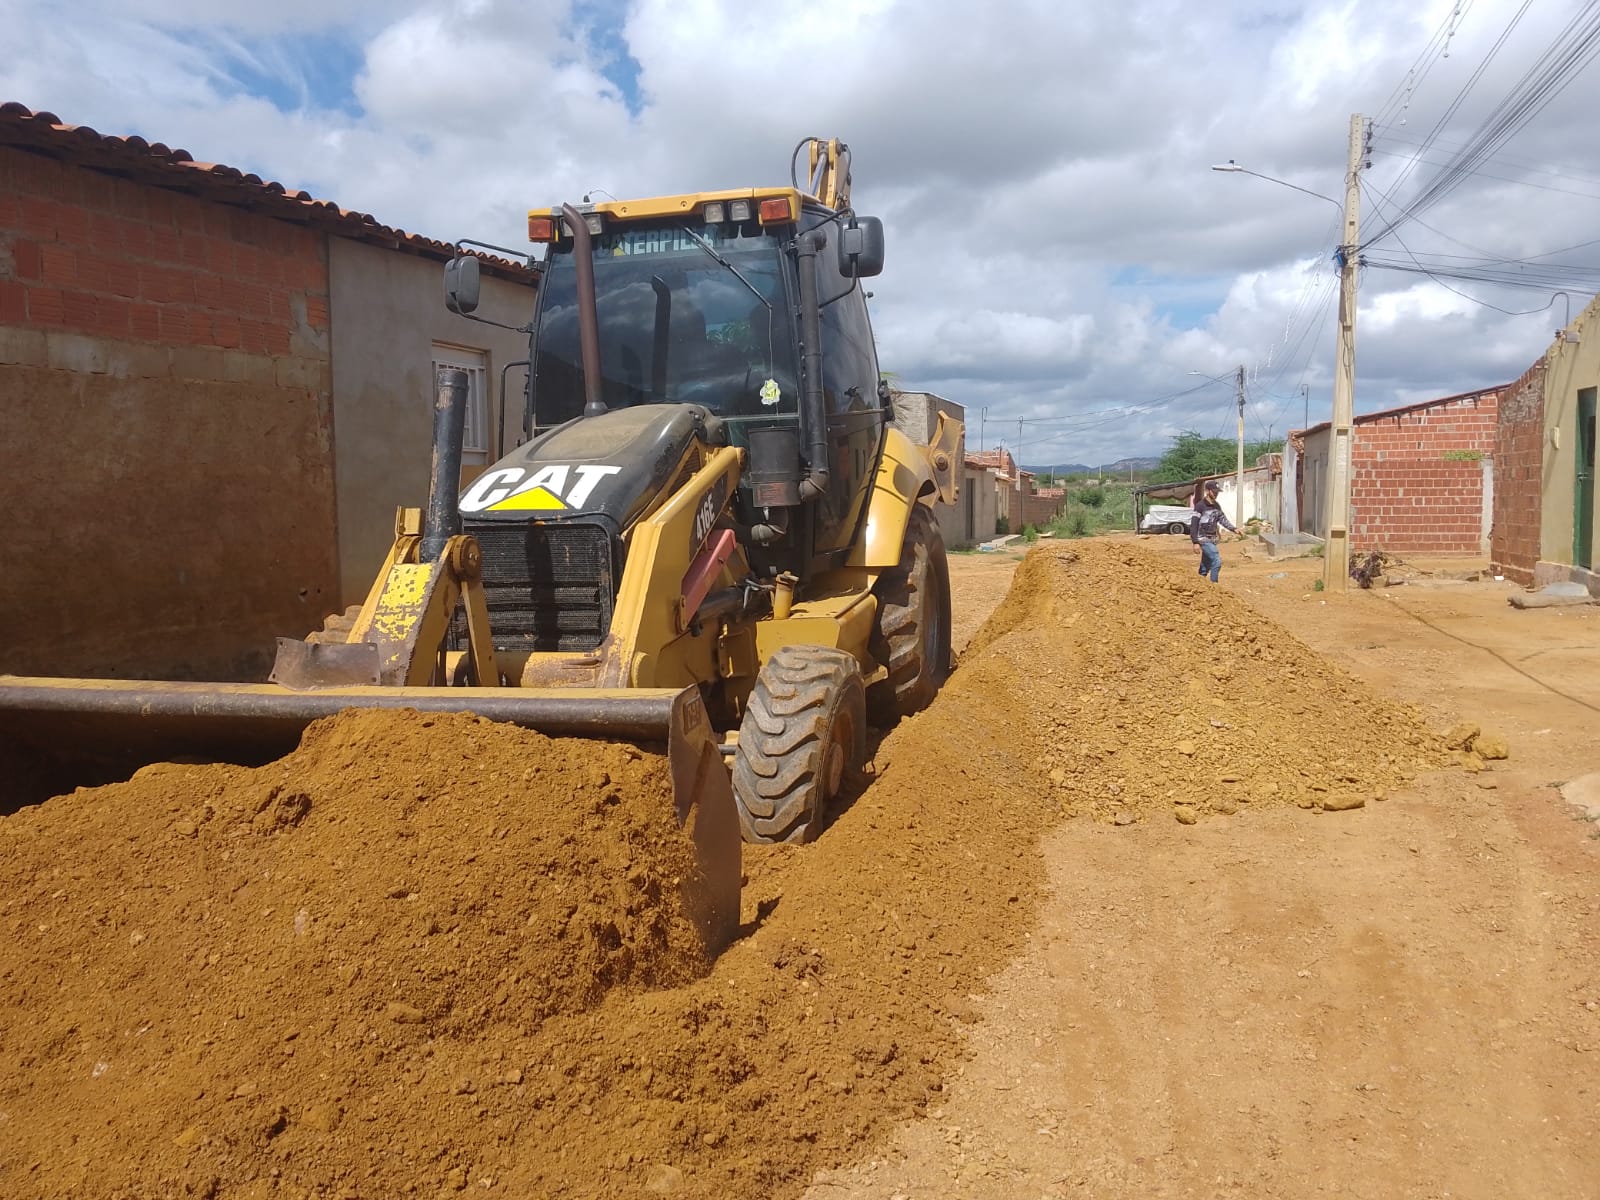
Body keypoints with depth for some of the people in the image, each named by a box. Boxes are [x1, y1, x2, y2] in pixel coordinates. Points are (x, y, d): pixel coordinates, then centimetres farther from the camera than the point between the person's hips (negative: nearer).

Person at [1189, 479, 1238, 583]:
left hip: (1212, 539, 8)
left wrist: (1233, 529, 1)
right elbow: (1193, 525, -14)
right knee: (1217, 561, -17)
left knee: (1205, 566, 12)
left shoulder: (1216, 505, 11)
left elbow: (1223, 519, 17)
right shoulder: (1200, 506, -13)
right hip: (1203, 539, -8)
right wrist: (1195, 542, -19)